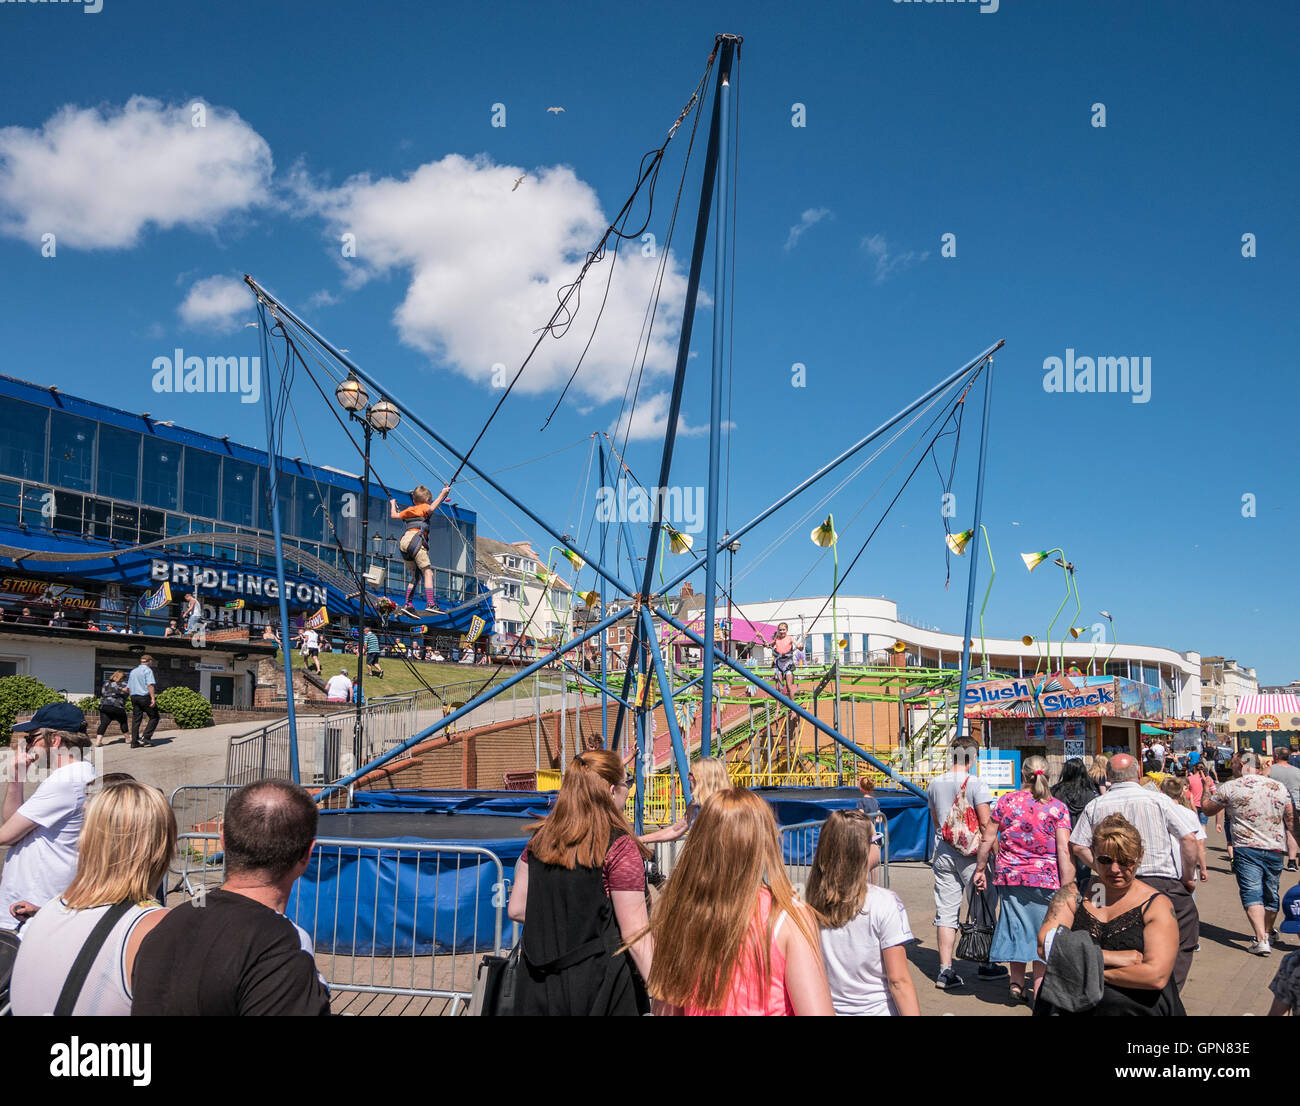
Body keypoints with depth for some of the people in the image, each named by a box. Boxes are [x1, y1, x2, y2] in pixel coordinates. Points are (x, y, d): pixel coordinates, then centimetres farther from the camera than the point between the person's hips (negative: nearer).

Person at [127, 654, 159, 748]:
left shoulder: (133, 671, 19)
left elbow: (128, 688, 22)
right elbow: (150, 685, -17)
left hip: (134, 697, 7)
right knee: (154, 717, 2)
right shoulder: (148, 670, -5)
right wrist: (153, 698, -21)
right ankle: (146, 737, -9)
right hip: (145, 696, -7)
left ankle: (134, 742, 4)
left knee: (136, 719, 7)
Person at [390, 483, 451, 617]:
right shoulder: (424, 507, 10)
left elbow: (393, 516, 37)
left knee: (413, 575, 14)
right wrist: (442, 494, -10)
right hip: (415, 539, -7)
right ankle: (429, 604, -24)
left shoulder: (409, 510, 26)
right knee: (428, 572, -10)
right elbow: (431, 509, -14)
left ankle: (406, 605, 8)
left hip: (403, 541, 7)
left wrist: (393, 504, 55)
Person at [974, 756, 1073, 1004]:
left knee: (1016, 926, 15)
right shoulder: (1058, 807, -5)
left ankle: (1016, 984, 21)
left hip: (1009, 876, 2)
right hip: (1045, 879, -2)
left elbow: (987, 838, 5)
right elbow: (1064, 851, -10)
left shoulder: (1005, 801, 0)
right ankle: (1038, 990, 10)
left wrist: (980, 869, 16)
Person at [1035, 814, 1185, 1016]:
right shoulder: (1073, 894, 8)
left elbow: (1156, 976, -8)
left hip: (1134, 1007, -1)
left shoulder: (1157, 905, 3)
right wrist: (1113, 958, -9)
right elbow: (1045, 946, -5)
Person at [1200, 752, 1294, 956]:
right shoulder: (1280, 787, 6)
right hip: (1276, 849, 4)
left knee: (1251, 893, -6)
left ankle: (1261, 940, -17)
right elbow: (1292, 821, 10)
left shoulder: (1229, 788, -4)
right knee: (1271, 894, 18)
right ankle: (1267, 933, 33)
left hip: (1246, 849, -4)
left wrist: (1208, 790, 27)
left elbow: (1207, 808, 9)